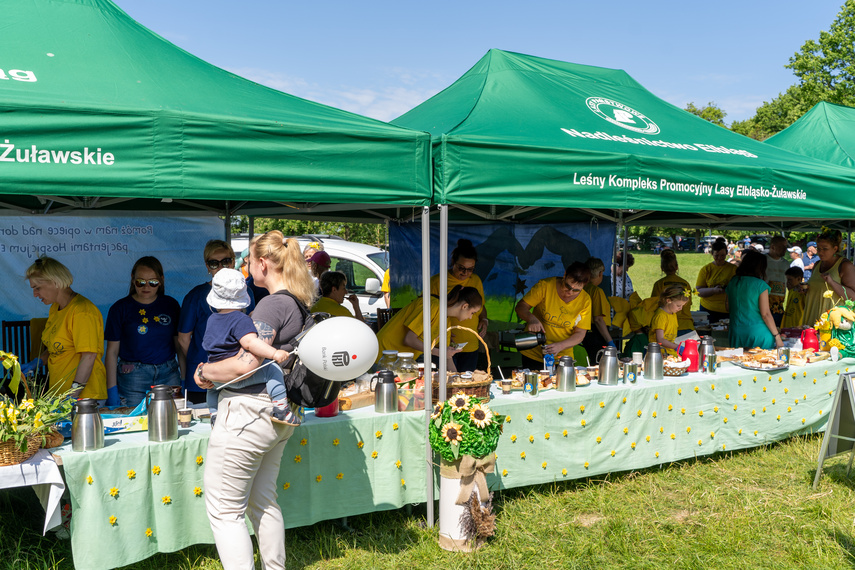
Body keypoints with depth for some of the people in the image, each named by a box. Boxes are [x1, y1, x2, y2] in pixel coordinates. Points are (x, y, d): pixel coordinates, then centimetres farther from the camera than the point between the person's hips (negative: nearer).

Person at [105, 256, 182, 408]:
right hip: (133, 377, -2)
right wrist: (112, 391, -4)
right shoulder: (120, 308, 1)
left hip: (168, 373, 2)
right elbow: (112, 352, 1)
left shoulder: (171, 305, 8)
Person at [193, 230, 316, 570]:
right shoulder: (300, 303, 11)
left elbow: (246, 364, -25)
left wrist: (204, 371, -7)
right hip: (281, 413, 10)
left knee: (225, 511, 1)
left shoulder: (272, 304, -17)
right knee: (263, 502, 22)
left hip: (249, 411, -10)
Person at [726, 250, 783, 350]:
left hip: (736, 334, 5)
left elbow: (728, 306, 15)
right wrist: (777, 336, -5)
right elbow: (765, 314, -11)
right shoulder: (760, 285, -10)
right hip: (758, 334, -5)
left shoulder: (732, 282, 5)